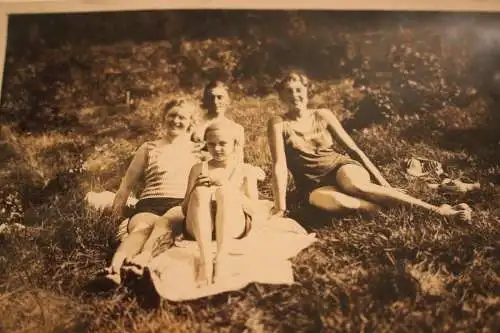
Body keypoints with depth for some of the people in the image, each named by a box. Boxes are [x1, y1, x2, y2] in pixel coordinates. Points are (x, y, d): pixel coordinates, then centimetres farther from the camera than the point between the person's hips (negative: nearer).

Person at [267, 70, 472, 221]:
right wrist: (280, 208, -23)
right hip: (314, 187, -1)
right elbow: (279, 165, -13)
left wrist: (383, 183, 1)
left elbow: (353, 149, 5)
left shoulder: (323, 115, 5)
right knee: (333, 201, -39)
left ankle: (435, 209, -36)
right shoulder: (278, 124, -3)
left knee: (354, 184, -37)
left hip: (341, 168, 1)